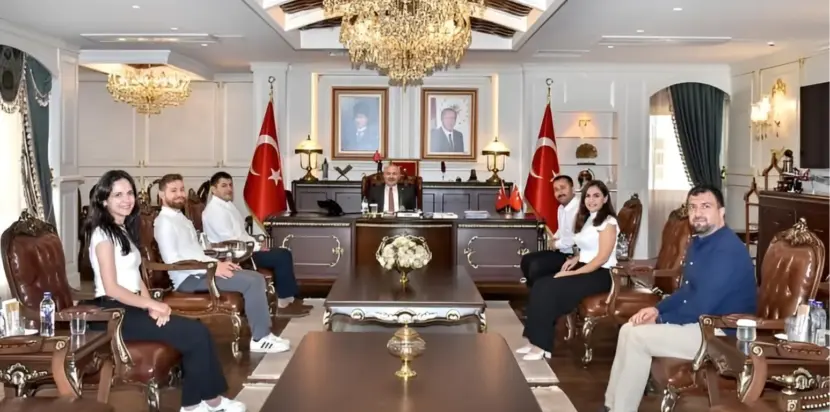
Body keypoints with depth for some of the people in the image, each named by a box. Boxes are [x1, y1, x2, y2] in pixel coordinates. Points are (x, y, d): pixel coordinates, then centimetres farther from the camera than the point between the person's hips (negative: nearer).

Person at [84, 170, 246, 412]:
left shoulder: (124, 230, 17)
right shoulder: (103, 234, -11)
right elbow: (111, 288, -17)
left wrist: (151, 306, -3)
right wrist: (152, 304, -12)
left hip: (132, 307, 8)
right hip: (115, 312, -8)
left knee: (198, 330, -9)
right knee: (195, 334, -15)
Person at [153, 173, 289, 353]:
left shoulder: (181, 218, 21)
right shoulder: (164, 222, -11)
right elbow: (172, 260, -20)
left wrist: (218, 263, 4)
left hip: (199, 272, 10)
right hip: (188, 278, -10)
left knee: (256, 278, -1)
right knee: (251, 282, -19)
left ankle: (262, 334, -3)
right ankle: (260, 338, -10)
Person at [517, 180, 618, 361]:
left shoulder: (608, 222, -9)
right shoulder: (585, 220, 18)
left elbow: (602, 258, -17)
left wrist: (573, 273, -21)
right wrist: (575, 258, 2)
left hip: (600, 274, -8)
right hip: (583, 268, 8)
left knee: (550, 289, -25)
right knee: (540, 285, -15)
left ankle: (542, 346, -19)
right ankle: (536, 341, -17)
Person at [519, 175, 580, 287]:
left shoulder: (579, 207, -21)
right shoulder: (561, 208, 13)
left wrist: (557, 244, -13)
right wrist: (553, 239, 7)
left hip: (574, 255, -10)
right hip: (561, 251, 10)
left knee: (537, 266, -23)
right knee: (526, 260, 8)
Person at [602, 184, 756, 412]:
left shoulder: (728, 249, -23)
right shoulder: (698, 242, 9)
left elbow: (702, 306, -26)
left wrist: (660, 320, -14)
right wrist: (658, 309, 3)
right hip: (700, 322, 10)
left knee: (638, 337, -18)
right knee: (628, 329, 4)